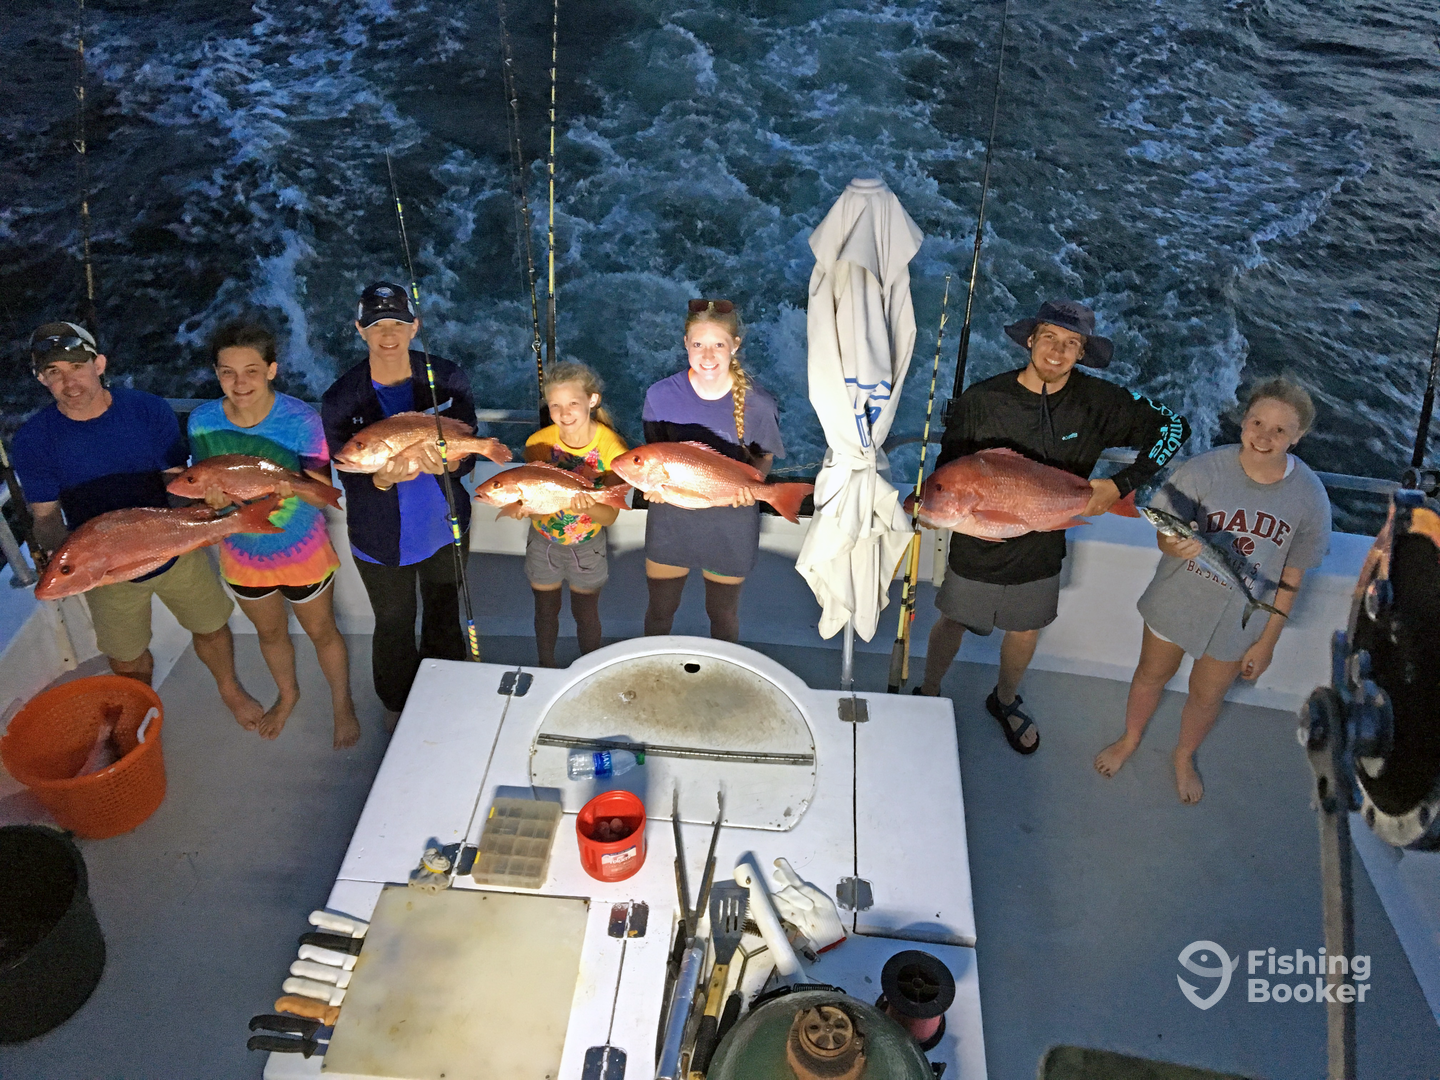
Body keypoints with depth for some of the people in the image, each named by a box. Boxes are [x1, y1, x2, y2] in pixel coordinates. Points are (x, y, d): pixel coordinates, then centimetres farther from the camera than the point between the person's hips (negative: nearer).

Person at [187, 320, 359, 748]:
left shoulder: (300, 419, -25)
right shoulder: (203, 420, -15)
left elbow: (323, 494, -26)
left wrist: (292, 484, -46)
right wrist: (211, 493, -25)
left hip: (302, 553, -3)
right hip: (242, 555, 3)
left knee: (321, 632, 17)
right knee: (270, 633, 27)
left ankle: (342, 704, 44)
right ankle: (287, 694, 56)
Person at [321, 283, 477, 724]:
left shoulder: (448, 380, -13)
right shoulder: (340, 400, -17)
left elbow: (469, 454, -11)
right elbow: (349, 479, -16)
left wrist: (447, 464, -36)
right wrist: (384, 479, -39)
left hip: (444, 529, 2)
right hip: (381, 539, -2)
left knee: (445, 620, 22)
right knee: (394, 626, 18)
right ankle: (398, 710, 45)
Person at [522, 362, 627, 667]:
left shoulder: (611, 446, -23)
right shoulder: (539, 442, -19)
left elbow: (610, 516, -21)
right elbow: (533, 510, -15)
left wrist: (586, 507, -44)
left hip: (587, 546, -1)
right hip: (543, 543, 2)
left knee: (586, 614, 15)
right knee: (545, 612, 20)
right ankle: (545, 671, 45)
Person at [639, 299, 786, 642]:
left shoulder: (758, 404, -16)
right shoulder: (661, 395, -13)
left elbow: (764, 456, 0)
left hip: (730, 526, -1)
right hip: (670, 520, 1)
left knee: (722, 613, 20)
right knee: (659, 610, 19)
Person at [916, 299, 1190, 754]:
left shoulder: (1099, 401, -14)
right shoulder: (982, 399, -18)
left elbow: (1173, 427, -6)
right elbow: (946, 472, -9)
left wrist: (1120, 485, -16)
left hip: (1041, 549, 3)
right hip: (976, 546, -2)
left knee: (1025, 631, 23)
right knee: (952, 623, 17)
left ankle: (1005, 701, 53)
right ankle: (928, 695, 46)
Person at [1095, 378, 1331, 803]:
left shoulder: (1309, 497, -19)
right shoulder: (1204, 471, -24)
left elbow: (1290, 577, -8)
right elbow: (1164, 535, -16)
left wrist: (1267, 641, -2)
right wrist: (1176, 545, -42)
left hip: (1238, 623, 1)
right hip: (1177, 602, -1)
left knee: (1206, 696, 23)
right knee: (1152, 675, 23)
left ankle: (1184, 757, 54)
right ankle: (1130, 740, 53)